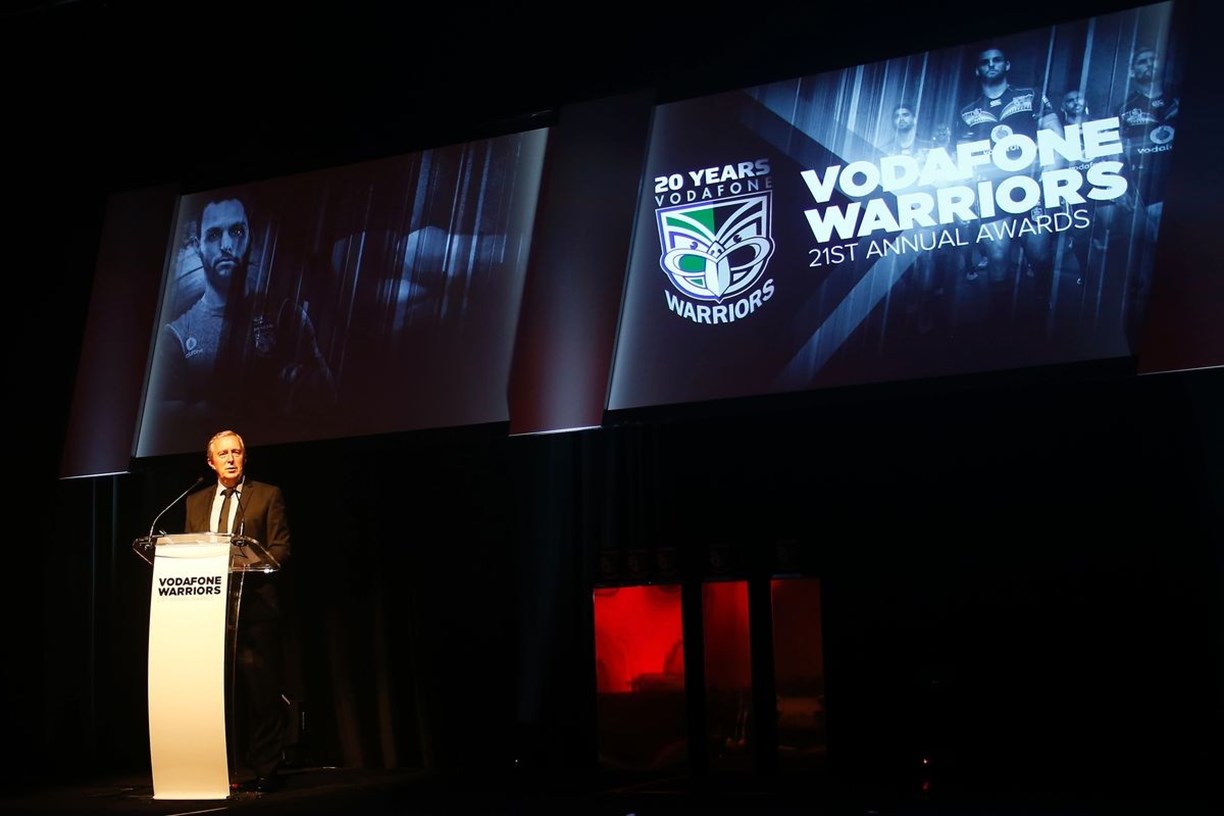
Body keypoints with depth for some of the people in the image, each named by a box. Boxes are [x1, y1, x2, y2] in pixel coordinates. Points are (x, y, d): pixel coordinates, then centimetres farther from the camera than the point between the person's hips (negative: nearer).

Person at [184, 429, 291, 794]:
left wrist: (245, 565, -17)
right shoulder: (196, 501, 18)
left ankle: (266, 770, 3)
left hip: (254, 604, -4)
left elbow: (281, 549, 0)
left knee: (260, 689, -4)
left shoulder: (268, 495, 6)